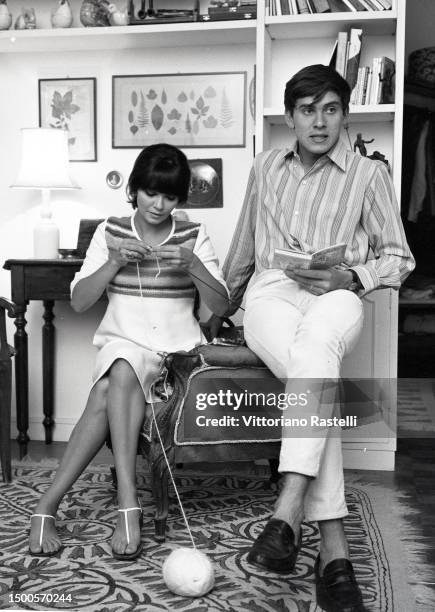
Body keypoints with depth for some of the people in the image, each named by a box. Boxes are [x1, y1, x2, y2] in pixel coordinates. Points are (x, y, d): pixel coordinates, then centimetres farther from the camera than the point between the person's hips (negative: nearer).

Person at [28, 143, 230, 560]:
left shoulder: (194, 237, 6)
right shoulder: (110, 232, 7)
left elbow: (221, 305, -1)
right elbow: (78, 302, 1)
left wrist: (193, 265, -19)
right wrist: (114, 263, -15)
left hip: (178, 350, -1)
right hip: (124, 345, 1)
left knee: (108, 391, -31)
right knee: (123, 374, -36)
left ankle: (47, 506, -26)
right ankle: (129, 506, -36)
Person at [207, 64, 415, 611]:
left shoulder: (369, 175, 9)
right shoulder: (266, 168, 18)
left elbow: (398, 258, 10)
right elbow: (243, 248, 29)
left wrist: (349, 276, -10)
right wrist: (220, 307, 34)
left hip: (337, 298, -1)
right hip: (271, 294, 1)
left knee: (315, 343, -41)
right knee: (319, 367, -35)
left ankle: (289, 511, -47)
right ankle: (333, 545, -40)